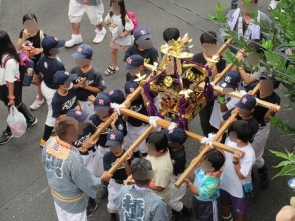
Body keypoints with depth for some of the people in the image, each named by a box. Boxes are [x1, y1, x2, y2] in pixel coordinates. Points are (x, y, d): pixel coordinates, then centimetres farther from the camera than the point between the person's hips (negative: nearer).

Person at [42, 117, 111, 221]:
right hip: (72, 202, -6)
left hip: (55, 193, 6)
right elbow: (88, 183, -25)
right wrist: (102, 178, -7)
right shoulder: (73, 158, -41)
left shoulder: (49, 143, -20)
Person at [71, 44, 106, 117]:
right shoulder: (74, 70, -14)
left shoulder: (95, 73, -22)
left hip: (90, 101, -3)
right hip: (76, 101, 3)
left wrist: (86, 86, -25)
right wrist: (79, 85, -25)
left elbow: (100, 89, -17)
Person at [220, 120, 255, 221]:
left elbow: (241, 176, -27)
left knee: (240, 212, 22)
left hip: (239, 189, -7)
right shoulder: (231, 141, -17)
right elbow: (224, 155, 0)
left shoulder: (249, 155, -36)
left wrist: (235, 160, -41)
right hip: (225, 183, 7)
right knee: (224, 204, 32)